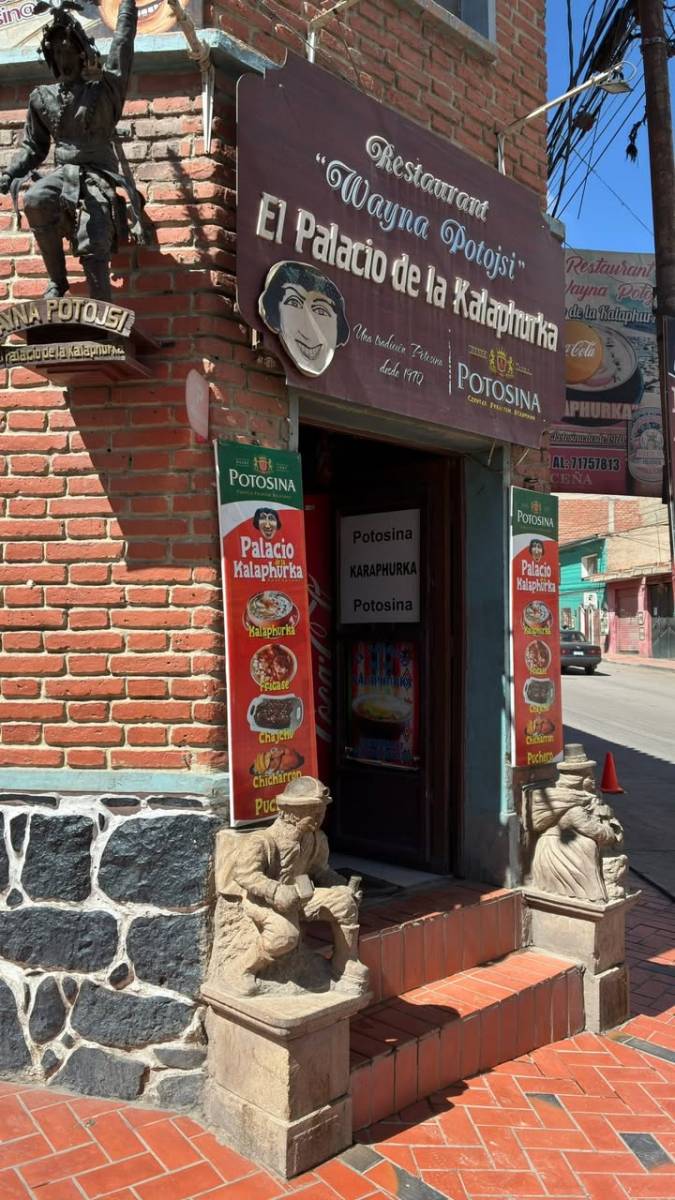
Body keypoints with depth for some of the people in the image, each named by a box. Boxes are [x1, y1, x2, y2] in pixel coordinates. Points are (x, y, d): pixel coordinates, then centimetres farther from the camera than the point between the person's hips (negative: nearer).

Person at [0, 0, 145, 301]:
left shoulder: (103, 87, 10)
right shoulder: (42, 97, 19)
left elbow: (123, 41, 15)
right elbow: (33, 145, 23)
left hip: (97, 177, -2)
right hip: (62, 173, 3)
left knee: (94, 249, -20)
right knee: (35, 199, -31)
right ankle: (57, 279, -17)